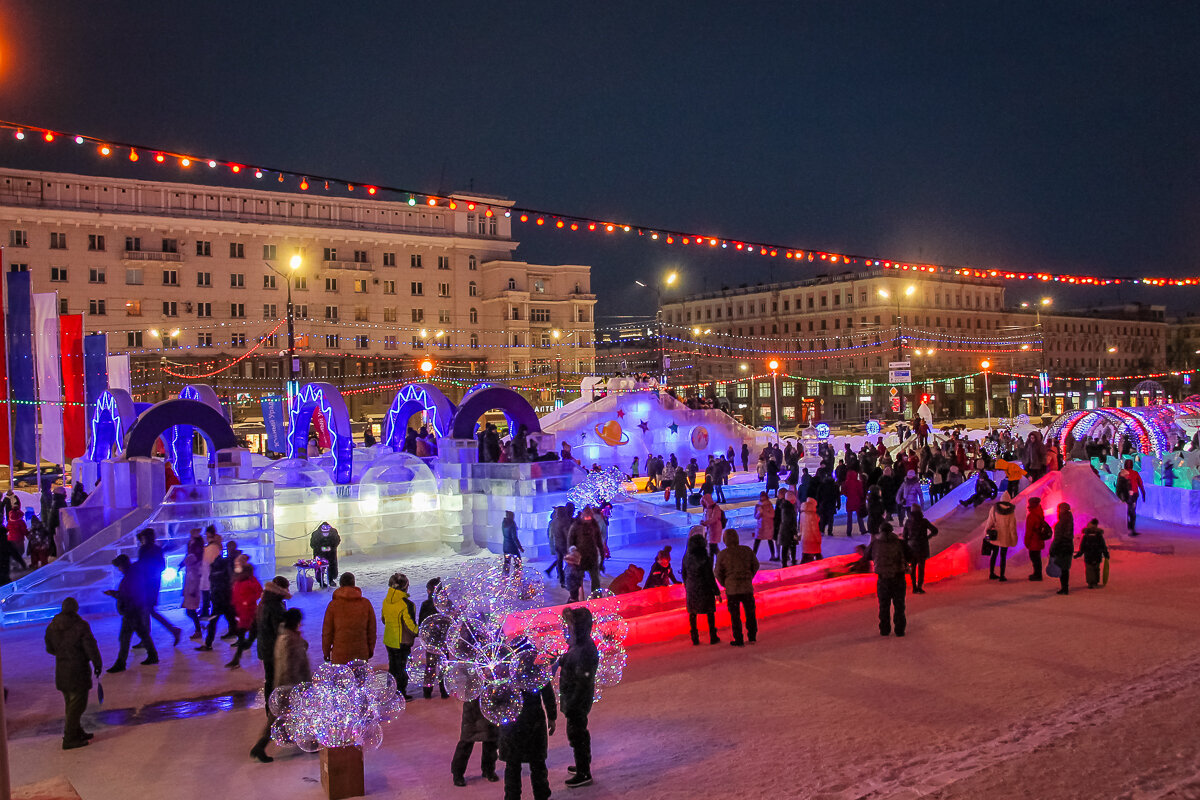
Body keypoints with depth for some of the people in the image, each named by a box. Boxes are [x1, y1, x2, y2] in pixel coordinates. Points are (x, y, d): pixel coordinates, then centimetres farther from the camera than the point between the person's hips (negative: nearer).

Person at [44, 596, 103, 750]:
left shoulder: (52, 626, 2)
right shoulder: (81, 625, -17)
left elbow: (50, 648, 12)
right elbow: (91, 647, -15)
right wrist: (97, 664, -2)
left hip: (61, 671, 7)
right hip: (78, 672, -7)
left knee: (70, 704, 19)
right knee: (77, 704, 0)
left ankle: (77, 732, 31)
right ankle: (69, 739, 1)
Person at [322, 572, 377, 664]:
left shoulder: (333, 605, -8)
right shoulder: (366, 603, -3)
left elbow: (327, 631, -2)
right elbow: (371, 630, 5)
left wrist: (326, 652, 10)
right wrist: (370, 650, 16)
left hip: (340, 655, -2)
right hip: (361, 654, 2)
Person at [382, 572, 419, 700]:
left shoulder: (386, 601, -1)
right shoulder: (406, 604, -23)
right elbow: (410, 625, -20)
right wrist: (418, 633, -1)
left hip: (388, 640, 6)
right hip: (402, 642, -6)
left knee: (392, 667, 21)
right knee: (401, 668, 7)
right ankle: (401, 695, 16)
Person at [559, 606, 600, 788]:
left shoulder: (585, 651, -29)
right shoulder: (576, 643, 1)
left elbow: (583, 682, -27)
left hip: (578, 699, -10)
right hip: (572, 696, 10)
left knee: (576, 734, 3)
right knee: (580, 732, 23)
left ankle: (583, 774, 16)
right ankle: (584, 765, 40)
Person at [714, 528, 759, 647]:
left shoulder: (722, 555, -11)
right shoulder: (747, 550, -3)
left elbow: (718, 573, -3)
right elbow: (755, 566, 8)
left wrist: (724, 584, 14)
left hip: (732, 589, -2)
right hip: (747, 588, 2)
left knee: (735, 616, 7)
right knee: (750, 613, 17)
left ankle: (738, 640, 12)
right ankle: (752, 637, 25)